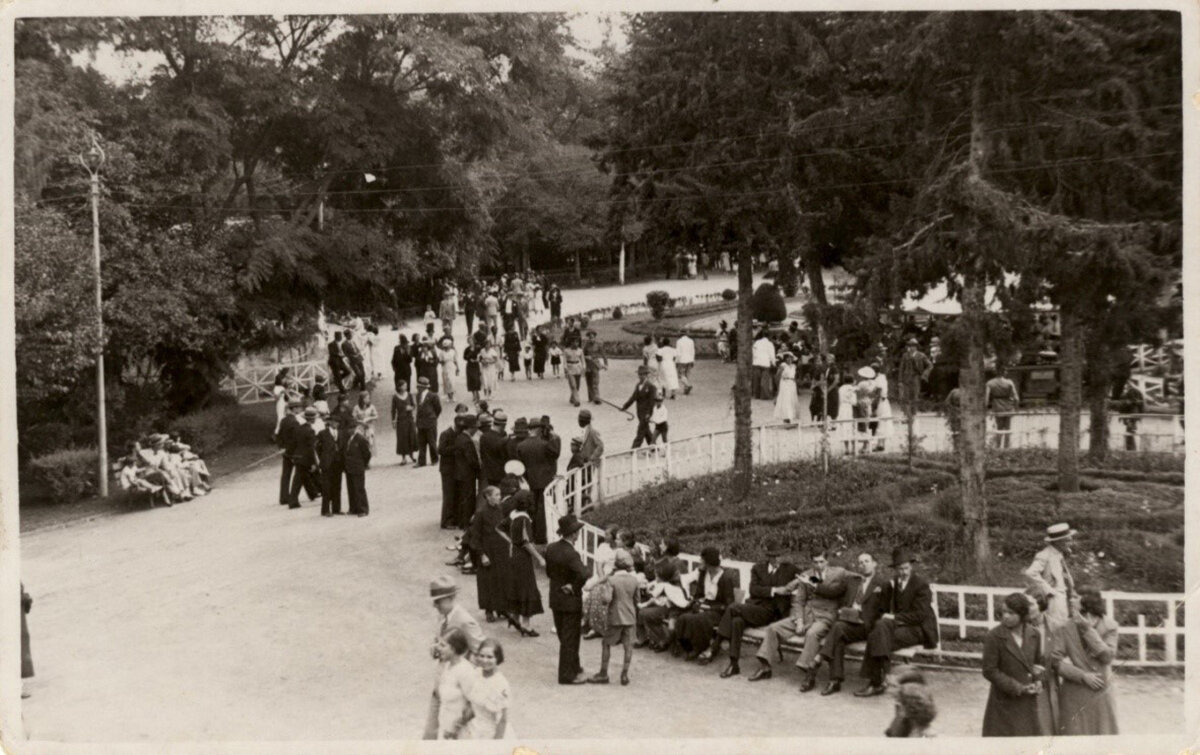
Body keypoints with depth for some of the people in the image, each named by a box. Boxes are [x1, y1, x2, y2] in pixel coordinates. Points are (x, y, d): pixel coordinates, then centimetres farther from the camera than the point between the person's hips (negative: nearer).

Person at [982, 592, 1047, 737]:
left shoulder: (1033, 635, 2)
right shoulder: (994, 637, -14)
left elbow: (1039, 662, 16)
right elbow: (989, 671, -13)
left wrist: (1038, 681, -5)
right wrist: (1017, 687, -17)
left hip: (1028, 703, 5)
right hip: (1004, 702, -5)